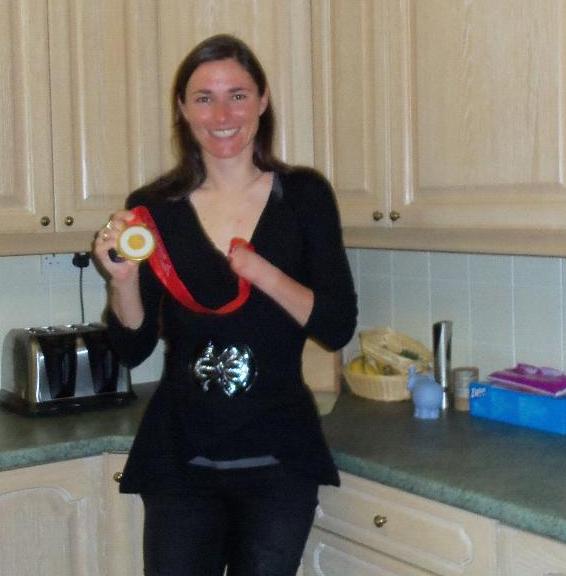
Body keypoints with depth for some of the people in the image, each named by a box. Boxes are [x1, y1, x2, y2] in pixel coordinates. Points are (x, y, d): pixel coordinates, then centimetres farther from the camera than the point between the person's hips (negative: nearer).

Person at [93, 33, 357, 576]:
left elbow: (338, 327, -5)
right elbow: (133, 349, 1)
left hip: (278, 459, 0)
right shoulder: (154, 207, -1)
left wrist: (263, 273, -19)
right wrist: (124, 277, -17)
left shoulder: (303, 194, -1)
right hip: (181, 459, 0)